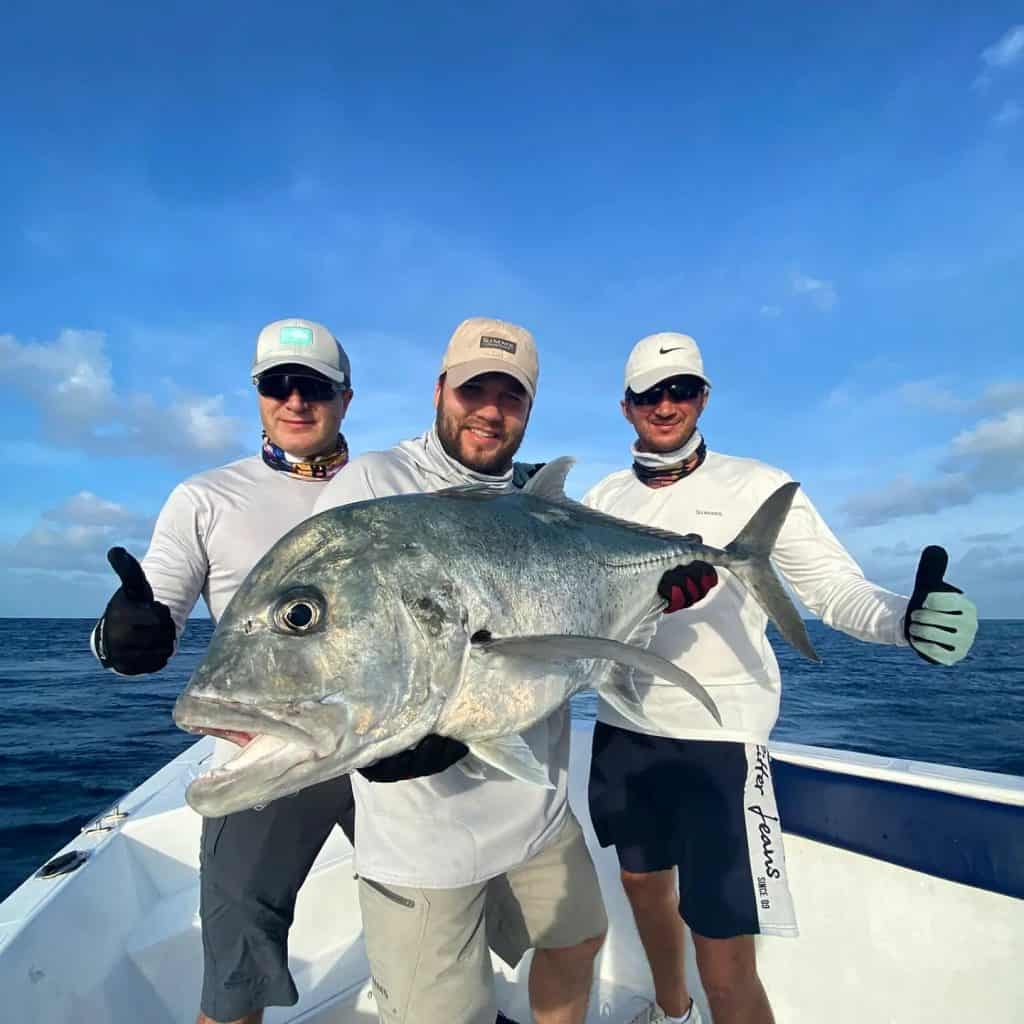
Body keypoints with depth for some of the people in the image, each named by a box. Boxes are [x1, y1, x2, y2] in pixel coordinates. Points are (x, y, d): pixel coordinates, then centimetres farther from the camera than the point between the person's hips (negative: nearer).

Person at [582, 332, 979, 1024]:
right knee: (643, 880, 25)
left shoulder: (758, 487, -7)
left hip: (719, 738, -5)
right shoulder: (602, 499, 5)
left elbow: (836, 587, -11)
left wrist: (904, 616, -31)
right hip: (622, 728, 5)